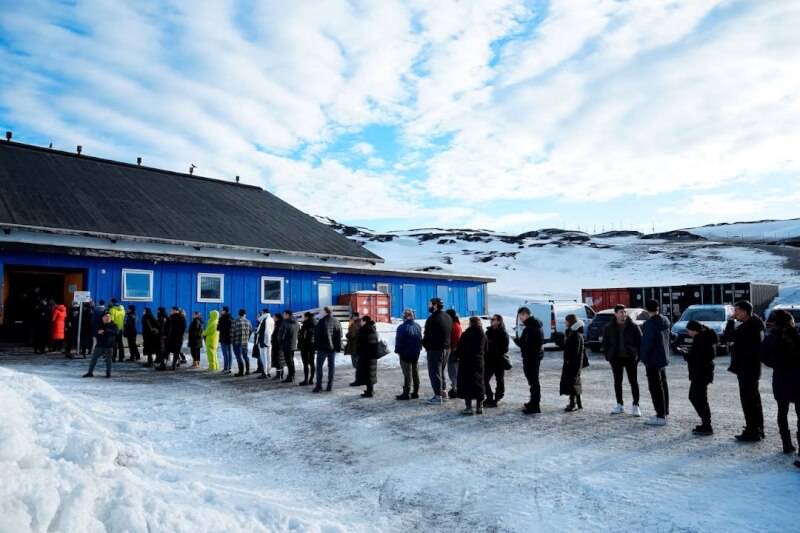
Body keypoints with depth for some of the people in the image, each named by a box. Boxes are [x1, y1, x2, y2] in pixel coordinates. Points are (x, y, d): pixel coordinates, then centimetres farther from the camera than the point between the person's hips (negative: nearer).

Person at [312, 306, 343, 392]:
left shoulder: (322, 321, -10)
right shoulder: (336, 322, 4)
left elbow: (316, 334, -7)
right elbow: (339, 335, 8)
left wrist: (316, 345, 5)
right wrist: (338, 347, 14)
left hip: (322, 347, -4)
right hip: (333, 347, 4)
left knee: (319, 366, 2)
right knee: (331, 366, 9)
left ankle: (318, 385, -2)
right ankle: (330, 385, 9)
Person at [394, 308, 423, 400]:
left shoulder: (402, 327, -17)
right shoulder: (418, 326, 5)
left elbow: (399, 341, -15)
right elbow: (420, 339, 11)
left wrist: (397, 351, -2)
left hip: (405, 354, -6)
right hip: (416, 353, 6)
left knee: (407, 374, -3)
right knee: (415, 373, 12)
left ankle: (406, 393, 0)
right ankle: (415, 392, 18)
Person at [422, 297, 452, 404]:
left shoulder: (432, 319, -19)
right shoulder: (448, 317, 10)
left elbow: (427, 335, -17)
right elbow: (451, 332, 13)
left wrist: (425, 344, 1)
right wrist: (447, 343, 15)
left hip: (435, 349, -9)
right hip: (447, 348, 9)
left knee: (435, 372, -2)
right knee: (442, 370, 21)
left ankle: (438, 396, -1)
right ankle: (444, 391, 28)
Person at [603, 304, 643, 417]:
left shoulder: (633, 327, -3)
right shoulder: (608, 327, 2)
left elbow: (640, 342, -1)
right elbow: (605, 343, 7)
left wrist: (637, 356, -7)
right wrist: (608, 356, 0)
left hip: (630, 358, -2)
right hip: (616, 359, 2)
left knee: (634, 382, 2)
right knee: (617, 382, 10)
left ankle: (635, 406, 9)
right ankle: (620, 405, 20)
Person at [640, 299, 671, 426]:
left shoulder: (650, 323, -20)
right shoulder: (665, 321, 8)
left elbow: (647, 343, -21)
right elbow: (667, 340, 17)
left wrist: (645, 358, -12)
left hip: (653, 360, -9)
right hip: (663, 358, 9)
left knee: (655, 387, -7)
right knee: (663, 385, 17)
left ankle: (660, 417, -6)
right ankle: (664, 412, 26)